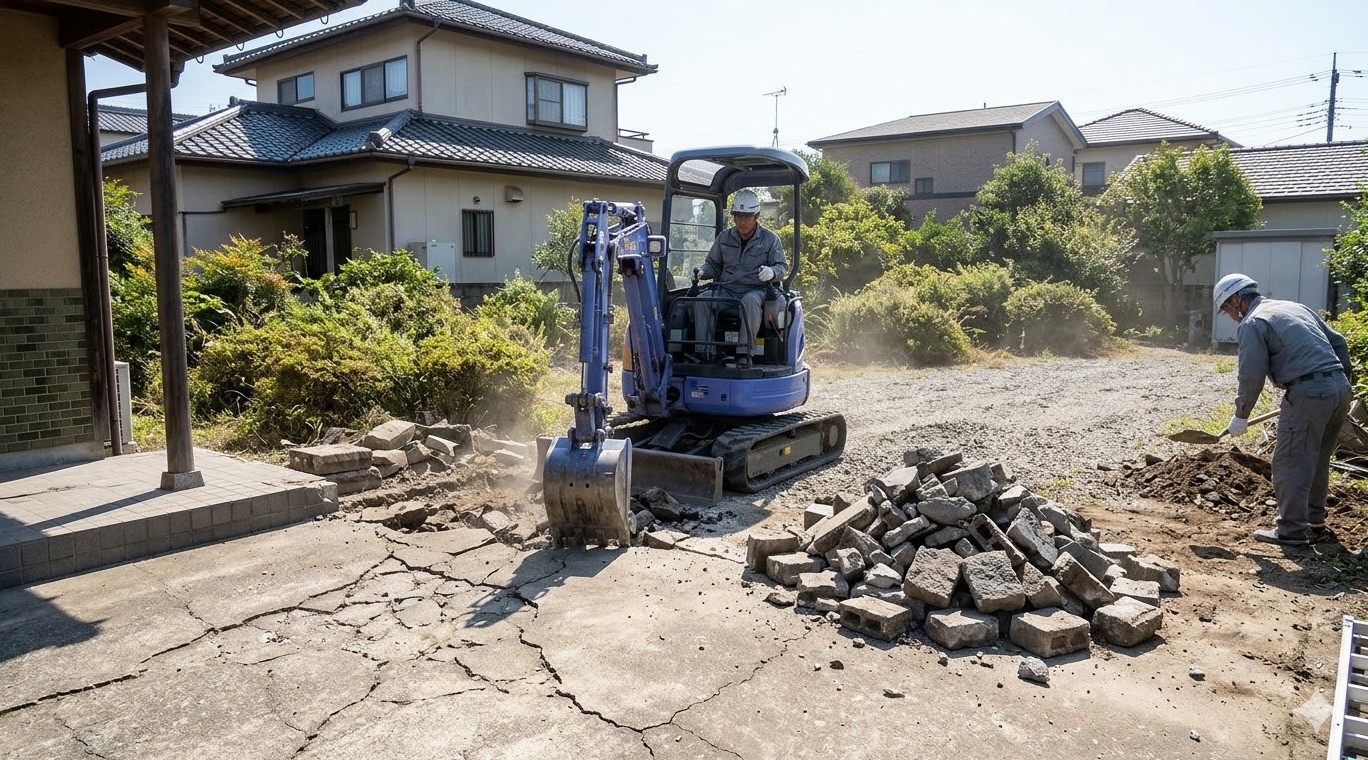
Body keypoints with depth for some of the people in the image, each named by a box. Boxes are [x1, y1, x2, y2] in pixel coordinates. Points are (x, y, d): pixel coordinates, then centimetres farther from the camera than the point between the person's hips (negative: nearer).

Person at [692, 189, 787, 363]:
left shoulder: (770, 239, 7)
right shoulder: (724, 238, 16)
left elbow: (782, 267, 4)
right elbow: (713, 264, 23)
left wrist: (772, 272, -21)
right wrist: (702, 272, -1)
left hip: (756, 290, -3)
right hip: (726, 290, 3)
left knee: (750, 301, -41)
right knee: (701, 302, -28)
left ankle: (744, 354, -42)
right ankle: (704, 352, -33)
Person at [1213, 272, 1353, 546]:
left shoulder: (1252, 323, -4)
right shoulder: (1295, 307, 21)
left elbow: (1251, 376, -8)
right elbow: (1338, 342, 22)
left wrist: (1241, 416, 2)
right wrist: (1343, 375, 31)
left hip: (1308, 393, -9)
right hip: (1340, 388, 9)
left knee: (1291, 463, -1)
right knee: (1317, 459, 21)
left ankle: (1292, 530, 2)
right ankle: (1314, 518, 33)